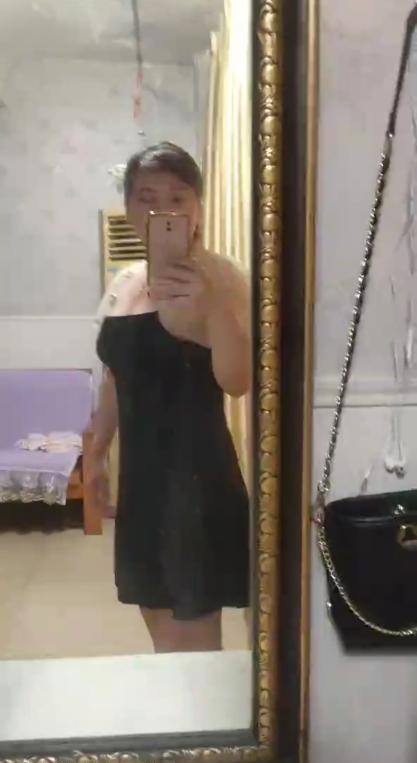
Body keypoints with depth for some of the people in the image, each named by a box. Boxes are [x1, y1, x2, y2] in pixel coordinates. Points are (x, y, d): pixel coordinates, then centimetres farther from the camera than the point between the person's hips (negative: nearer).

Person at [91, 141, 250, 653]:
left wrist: (214, 306, -40)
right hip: (140, 471, 7)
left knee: (195, 633, 5)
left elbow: (237, 382, -25)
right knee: (158, 620, 21)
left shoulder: (219, 277, -13)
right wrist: (98, 450, 22)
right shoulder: (123, 285, 9)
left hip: (198, 472, -7)